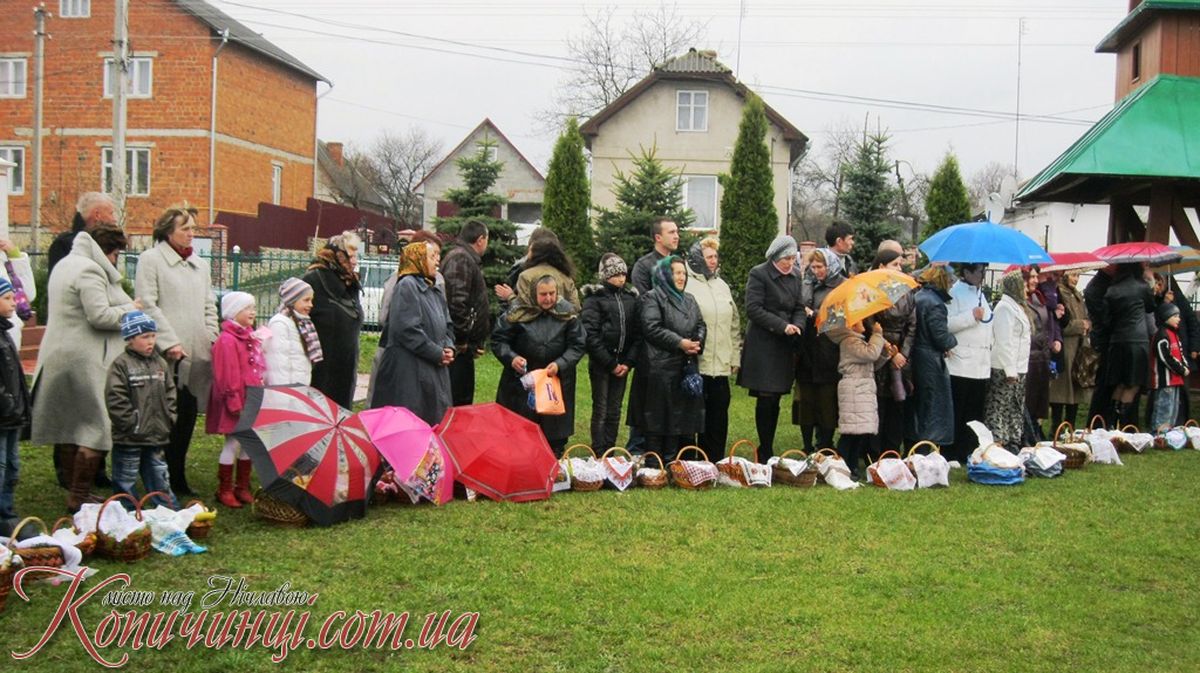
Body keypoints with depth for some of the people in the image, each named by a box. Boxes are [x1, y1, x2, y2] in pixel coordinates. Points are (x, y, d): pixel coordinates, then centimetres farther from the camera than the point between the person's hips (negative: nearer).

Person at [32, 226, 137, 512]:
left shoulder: (66, 265, 19)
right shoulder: (89, 271, -15)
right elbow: (99, 315, -22)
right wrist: (130, 309, -7)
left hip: (62, 358, 11)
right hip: (86, 362, -11)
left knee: (73, 428, 15)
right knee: (97, 428, -6)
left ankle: (75, 492, 23)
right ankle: (79, 496, -4)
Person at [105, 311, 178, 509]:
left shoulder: (161, 363, 9)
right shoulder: (121, 364, -11)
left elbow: (169, 394, 14)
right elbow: (116, 400, -16)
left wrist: (169, 420, 5)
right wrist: (131, 424, -15)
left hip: (157, 436, 6)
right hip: (129, 439, -5)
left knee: (161, 479, 15)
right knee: (126, 482, 7)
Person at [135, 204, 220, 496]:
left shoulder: (200, 264, 19)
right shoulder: (151, 259, -1)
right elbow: (147, 305, -8)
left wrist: (213, 339, 7)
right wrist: (169, 342, -14)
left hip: (197, 355, 6)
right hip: (168, 356, -6)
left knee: (187, 418, 8)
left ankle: (178, 478, 17)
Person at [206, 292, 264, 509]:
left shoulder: (251, 337, 14)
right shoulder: (227, 340, -14)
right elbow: (227, 377, -18)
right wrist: (235, 404, -20)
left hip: (252, 400, 8)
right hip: (236, 403, -8)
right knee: (233, 443, -2)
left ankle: (243, 488, 21)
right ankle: (224, 490, 9)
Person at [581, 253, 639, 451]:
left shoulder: (631, 298, 11)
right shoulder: (595, 297, -3)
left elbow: (637, 332, 8)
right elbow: (591, 334, -9)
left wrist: (628, 362, -4)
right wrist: (610, 364, -11)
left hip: (622, 364, 4)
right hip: (600, 363, -4)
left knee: (615, 412, 7)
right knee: (600, 411, -2)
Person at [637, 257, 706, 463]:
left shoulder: (689, 300, 20)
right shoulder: (653, 298, -4)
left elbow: (701, 325, 18)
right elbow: (652, 328, -14)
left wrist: (697, 344, -4)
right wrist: (679, 342, -17)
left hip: (686, 367, 7)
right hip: (661, 367, -7)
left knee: (681, 415, 8)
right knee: (658, 416, -4)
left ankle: (671, 462, 16)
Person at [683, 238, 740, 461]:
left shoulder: (722, 285, 17)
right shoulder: (687, 284, -6)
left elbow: (734, 325, 21)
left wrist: (735, 357, 16)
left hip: (721, 365, 6)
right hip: (695, 364, -6)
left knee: (718, 416, 9)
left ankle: (715, 462, 17)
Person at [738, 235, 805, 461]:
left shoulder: (795, 276, 13)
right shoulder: (759, 274, -7)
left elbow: (799, 307, 16)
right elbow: (753, 309, -13)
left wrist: (797, 326, -6)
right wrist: (782, 326, -18)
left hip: (785, 346, 6)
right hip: (763, 346, -6)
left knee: (775, 400, 8)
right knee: (766, 399, -7)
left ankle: (768, 449, 15)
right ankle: (765, 453, 2)